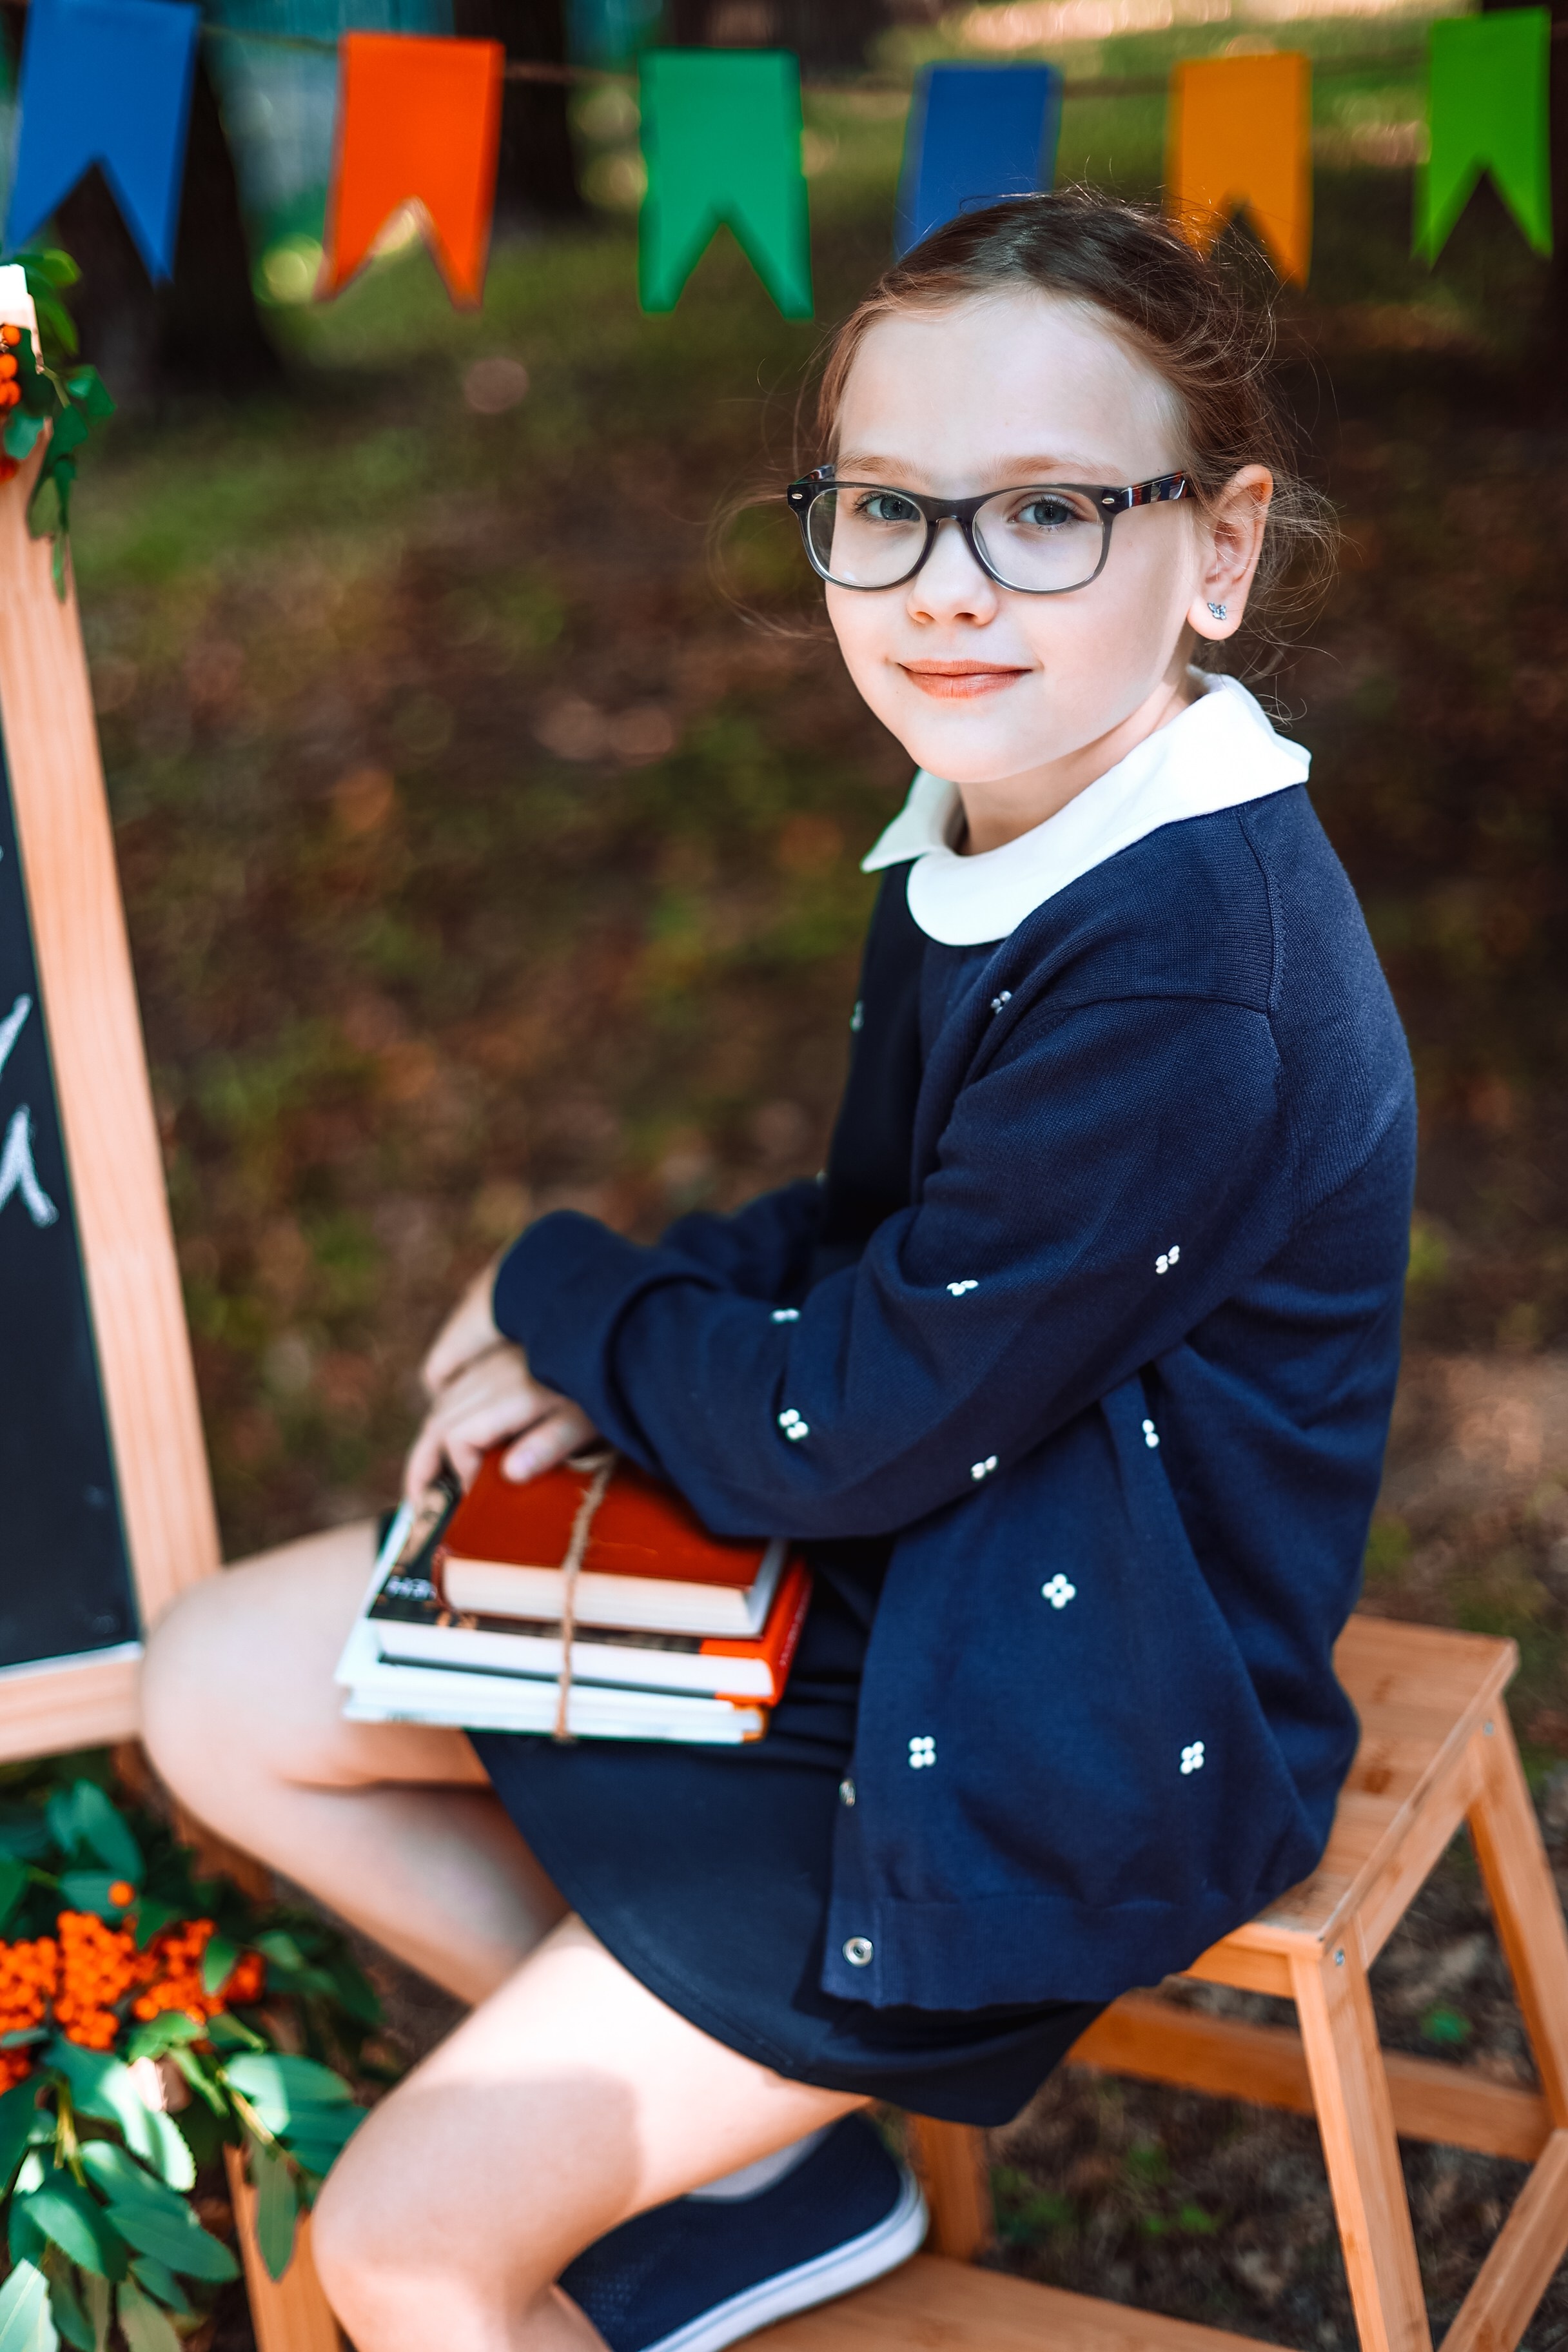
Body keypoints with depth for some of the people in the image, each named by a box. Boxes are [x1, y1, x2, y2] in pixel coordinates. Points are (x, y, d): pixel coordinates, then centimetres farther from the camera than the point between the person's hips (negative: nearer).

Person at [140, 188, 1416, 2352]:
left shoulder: (1193, 982, -30)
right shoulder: (992, 823, -2)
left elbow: (849, 1431, -23)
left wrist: (559, 1296, -6)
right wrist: (618, 1349, -7)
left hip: (1060, 1741, -9)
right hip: (903, 1558, 9)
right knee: (217, 1690, 10)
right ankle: (722, 2125, 15)